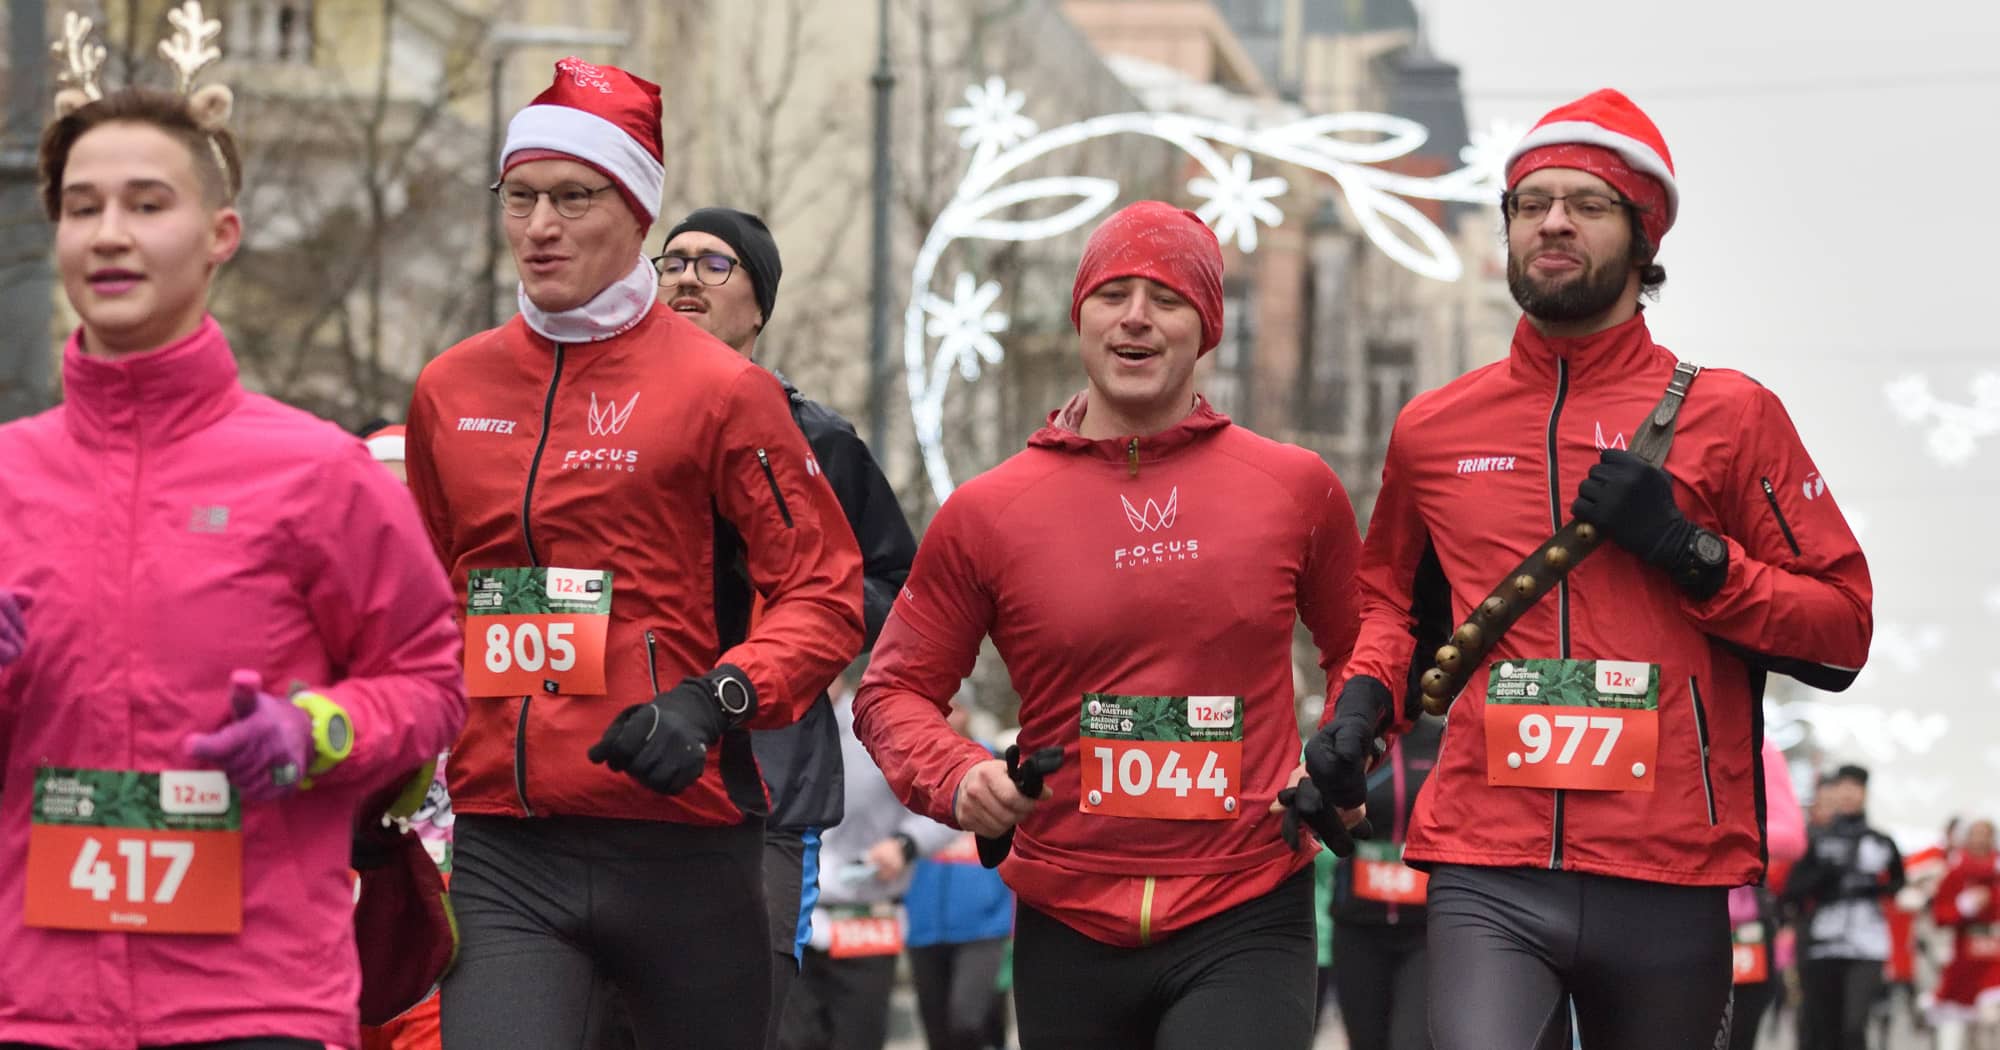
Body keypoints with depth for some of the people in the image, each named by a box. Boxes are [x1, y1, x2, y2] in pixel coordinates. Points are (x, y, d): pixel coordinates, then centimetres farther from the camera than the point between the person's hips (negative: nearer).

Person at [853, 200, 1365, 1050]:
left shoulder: (1296, 488, 4)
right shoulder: (986, 512, 3)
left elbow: (1360, 653, 19)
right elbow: (895, 690, 10)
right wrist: (955, 778, -9)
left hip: (1245, 925, -1)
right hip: (1068, 935, 2)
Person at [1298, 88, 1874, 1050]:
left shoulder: (1728, 415, 4)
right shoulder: (1433, 427, 12)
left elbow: (1843, 628, 4)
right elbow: (1390, 594, 29)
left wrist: (1690, 553, -8)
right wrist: (1364, 700, 9)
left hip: (1668, 883, 0)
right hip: (1488, 873, 0)